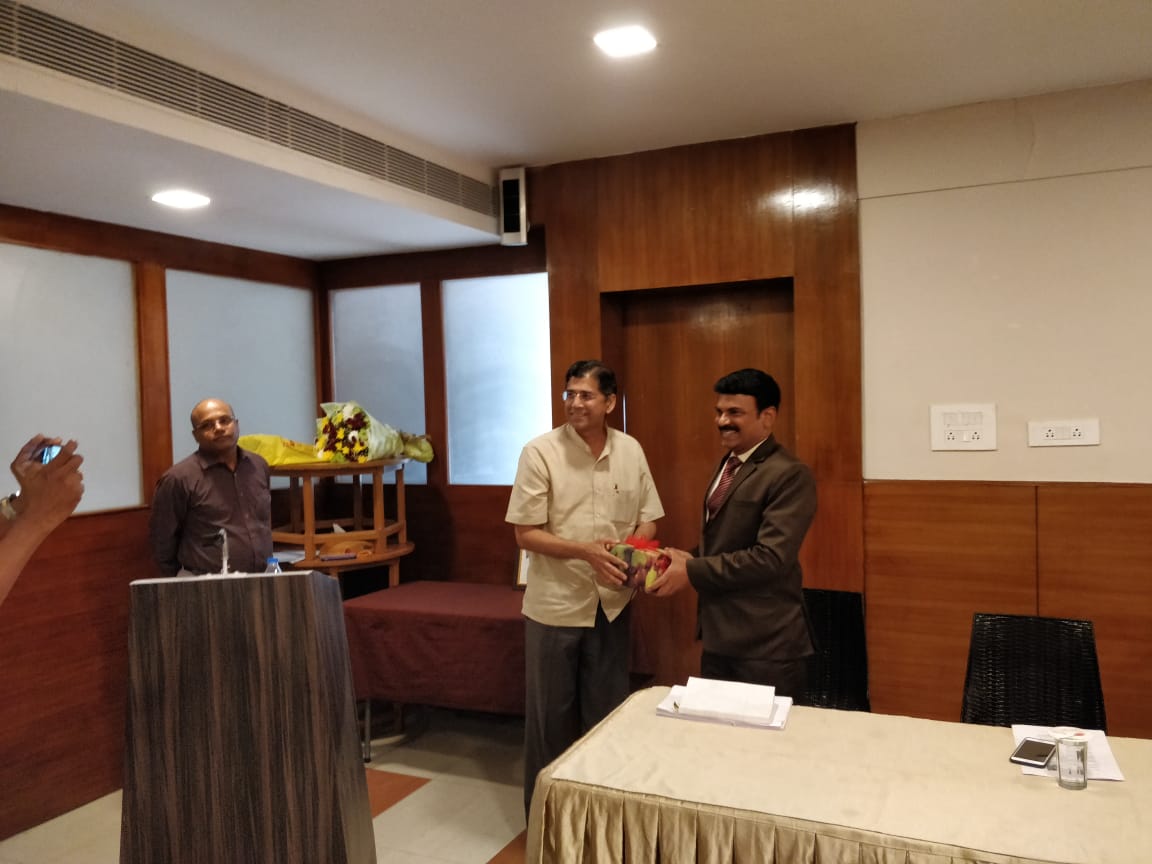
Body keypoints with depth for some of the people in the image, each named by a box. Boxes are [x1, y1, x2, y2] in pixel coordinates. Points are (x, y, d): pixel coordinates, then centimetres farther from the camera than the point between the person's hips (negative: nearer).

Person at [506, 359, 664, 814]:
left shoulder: (630, 451, 1)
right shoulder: (540, 452, -12)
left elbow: (647, 520, 8)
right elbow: (525, 534, -12)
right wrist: (585, 551, -23)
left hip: (611, 603, 4)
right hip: (555, 604, -3)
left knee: (607, 708, 16)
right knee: (550, 711, 10)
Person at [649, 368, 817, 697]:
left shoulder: (789, 475, -16)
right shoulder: (726, 465, 13)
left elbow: (770, 558, -23)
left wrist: (692, 572, -19)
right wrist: (691, 559, 1)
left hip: (765, 648, -8)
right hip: (718, 640, 9)